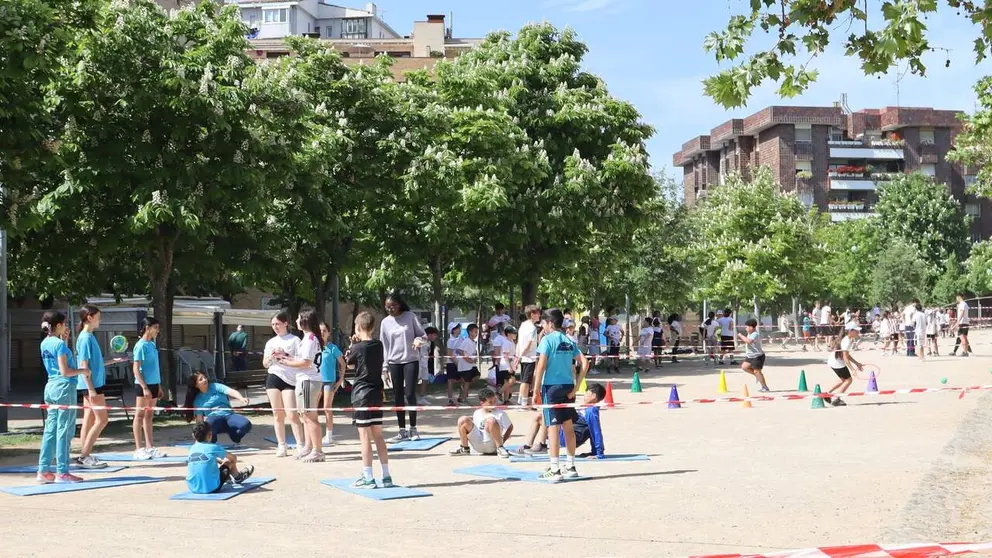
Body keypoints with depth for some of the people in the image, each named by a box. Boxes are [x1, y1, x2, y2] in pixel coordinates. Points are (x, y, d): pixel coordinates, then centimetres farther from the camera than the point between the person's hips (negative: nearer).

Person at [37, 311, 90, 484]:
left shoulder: (45, 343, 11)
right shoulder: (60, 344, -14)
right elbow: (65, 371, -18)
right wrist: (83, 371, -3)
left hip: (51, 386, 9)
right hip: (64, 387, -9)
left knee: (50, 430, 10)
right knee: (64, 430, -3)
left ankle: (44, 470, 11)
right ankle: (62, 472, 0)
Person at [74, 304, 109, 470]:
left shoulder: (89, 337, 13)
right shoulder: (86, 338, -14)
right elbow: (83, 366, -18)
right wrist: (91, 388, -21)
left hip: (93, 385, 9)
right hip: (91, 384, -9)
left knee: (89, 421, 10)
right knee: (102, 420, -7)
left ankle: (84, 457, 13)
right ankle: (84, 457, -5)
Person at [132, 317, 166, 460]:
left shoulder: (153, 344, 12)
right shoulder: (141, 346, -12)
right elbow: (136, 369, -15)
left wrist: (159, 385, 18)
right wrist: (144, 387, -20)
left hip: (153, 384, 8)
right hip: (143, 385, -8)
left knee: (149, 416, 11)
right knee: (140, 415, -2)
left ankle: (150, 447, 15)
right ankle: (138, 449, 1)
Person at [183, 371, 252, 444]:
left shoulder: (216, 387, 9)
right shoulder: (197, 400, 13)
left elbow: (231, 391, -8)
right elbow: (199, 419, 10)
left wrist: (241, 398, -29)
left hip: (228, 415, 0)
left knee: (246, 425, -29)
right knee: (210, 422, -39)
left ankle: (236, 440, 4)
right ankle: (211, 443, -9)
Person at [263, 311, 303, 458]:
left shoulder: (294, 340, 0)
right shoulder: (271, 342, 15)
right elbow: (265, 364, 18)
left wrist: (285, 356, -15)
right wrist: (271, 357, -2)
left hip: (289, 380, -5)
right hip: (274, 378, 5)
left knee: (292, 414, -12)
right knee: (278, 414, 6)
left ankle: (300, 446, -11)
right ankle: (281, 446, 10)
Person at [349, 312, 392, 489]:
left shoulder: (357, 348, -11)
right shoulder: (378, 345, 5)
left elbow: (348, 361, 4)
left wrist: (352, 344, 11)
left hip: (362, 394, -6)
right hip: (376, 394, 6)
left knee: (365, 436, -3)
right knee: (378, 436, 10)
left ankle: (368, 478, -2)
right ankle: (386, 476, 10)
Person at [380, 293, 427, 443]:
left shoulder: (410, 317, -3)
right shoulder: (385, 322, 4)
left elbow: (422, 334, 2)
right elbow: (384, 345, 7)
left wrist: (418, 340, -22)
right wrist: (385, 367, 4)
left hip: (411, 360, -3)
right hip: (394, 363, 3)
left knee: (410, 394, -8)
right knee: (397, 397, 3)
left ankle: (413, 429, 4)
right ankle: (402, 431, 10)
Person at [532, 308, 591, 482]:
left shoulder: (547, 340, -7)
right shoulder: (569, 341, 10)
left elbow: (541, 366, -14)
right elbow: (585, 363, 4)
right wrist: (575, 387, 4)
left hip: (552, 386, -6)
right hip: (568, 386, 6)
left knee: (553, 427, -4)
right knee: (568, 426, 13)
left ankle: (554, 470, -4)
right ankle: (570, 467, 21)